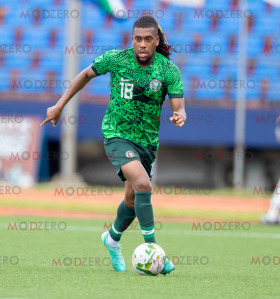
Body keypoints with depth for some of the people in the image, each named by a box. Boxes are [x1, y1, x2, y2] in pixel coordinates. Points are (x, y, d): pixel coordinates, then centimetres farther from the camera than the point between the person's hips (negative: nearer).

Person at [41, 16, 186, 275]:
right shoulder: (116, 59, -11)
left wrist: (180, 115, -37)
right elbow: (87, 74, 6)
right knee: (143, 185, -26)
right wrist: (59, 106, 7)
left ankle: (113, 238, 46)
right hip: (117, 135, -4)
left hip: (148, 139, 4)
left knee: (133, 199, 17)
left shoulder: (169, 70, -9)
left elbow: (179, 106, -12)